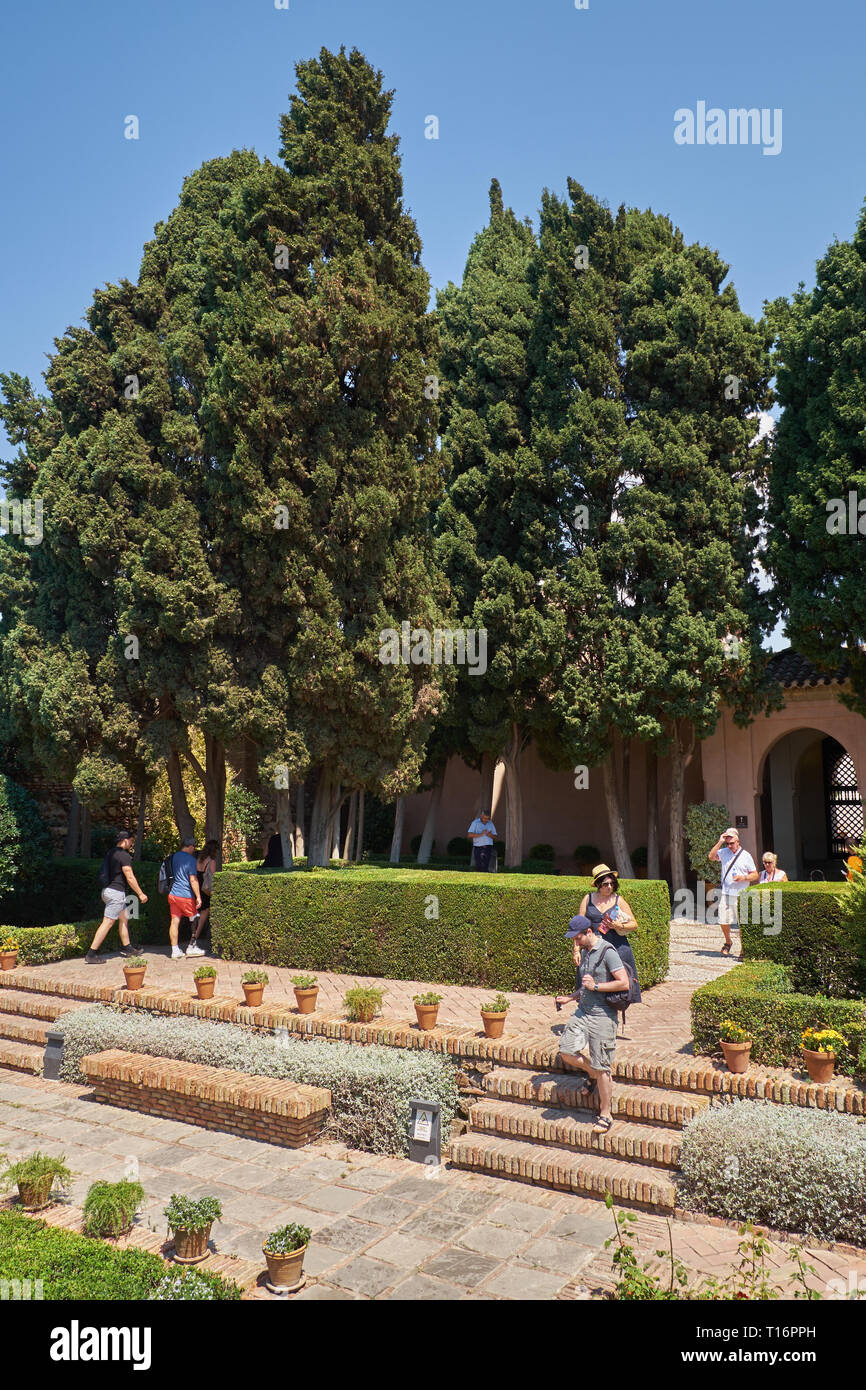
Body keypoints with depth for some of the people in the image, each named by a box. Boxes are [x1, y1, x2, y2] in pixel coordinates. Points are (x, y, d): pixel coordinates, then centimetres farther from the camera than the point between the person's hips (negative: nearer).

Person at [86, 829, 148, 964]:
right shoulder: (124, 855, -15)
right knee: (107, 922, -8)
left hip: (108, 890, 10)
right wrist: (140, 894, -7)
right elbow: (130, 878, -15)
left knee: (124, 917, 20)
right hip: (116, 892, -10)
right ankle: (91, 954, -9)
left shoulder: (110, 853, 13)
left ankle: (126, 948, 28)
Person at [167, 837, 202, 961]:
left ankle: (175, 951, 7)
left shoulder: (173, 857, 9)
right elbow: (193, 880, -16)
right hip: (186, 896, -6)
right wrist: (198, 897, -15)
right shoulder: (191, 859, -11)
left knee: (174, 922, 5)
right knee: (195, 921, 10)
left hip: (172, 894, 6)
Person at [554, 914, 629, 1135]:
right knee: (566, 1051, -1)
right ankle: (592, 1075, 27)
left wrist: (595, 986, -18)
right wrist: (570, 997, 10)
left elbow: (624, 983, -17)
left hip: (602, 1015, -8)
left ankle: (605, 1115, 14)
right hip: (582, 1011, 8)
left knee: (601, 1068, -1)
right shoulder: (584, 952, 12)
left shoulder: (607, 952, -13)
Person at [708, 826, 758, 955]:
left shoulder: (746, 856, 1)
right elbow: (711, 856, -7)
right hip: (725, 893, 3)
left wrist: (743, 878, -15)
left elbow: (755, 875, 3)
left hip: (741, 895, -3)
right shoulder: (724, 852, 8)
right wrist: (719, 842, -9)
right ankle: (728, 942, 29)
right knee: (723, 921, 4)